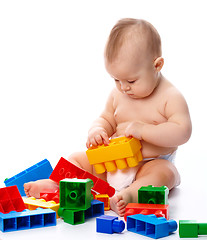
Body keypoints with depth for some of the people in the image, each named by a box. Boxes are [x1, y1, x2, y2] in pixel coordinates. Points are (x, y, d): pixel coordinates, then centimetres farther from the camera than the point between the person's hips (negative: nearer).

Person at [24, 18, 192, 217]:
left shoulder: (170, 97, -13)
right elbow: (107, 120, 15)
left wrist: (143, 130, -28)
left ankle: (130, 195, -59)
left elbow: (182, 132, -21)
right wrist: (97, 131, -11)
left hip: (152, 163, -5)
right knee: (76, 159, -2)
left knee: (165, 173, -38)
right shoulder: (117, 95, 4)